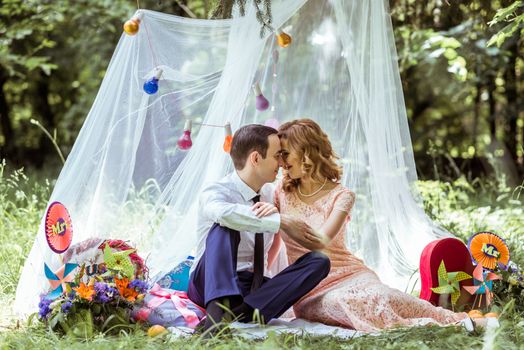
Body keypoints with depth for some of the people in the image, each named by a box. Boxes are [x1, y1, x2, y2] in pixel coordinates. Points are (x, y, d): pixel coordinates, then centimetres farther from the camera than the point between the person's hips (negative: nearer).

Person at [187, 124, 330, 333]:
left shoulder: (268, 193, 12)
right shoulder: (215, 192, -11)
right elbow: (223, 213, -37)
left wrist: (274, 213, -16)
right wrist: (281, 221, -30)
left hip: (256, 289, 6)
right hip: (211, 285, -6)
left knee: (318, 261, -14)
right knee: (223, 227, -30)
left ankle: (246, 312, -35)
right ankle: (217, 313, -50)